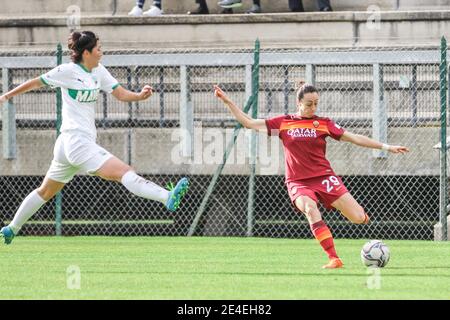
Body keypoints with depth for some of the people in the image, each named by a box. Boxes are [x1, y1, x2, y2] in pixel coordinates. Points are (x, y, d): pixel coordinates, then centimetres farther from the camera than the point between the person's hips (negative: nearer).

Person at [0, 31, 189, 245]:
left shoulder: (98, 71, 13)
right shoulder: (68, 71, -8)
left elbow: (121, 94, 9)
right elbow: (37, 82, 4)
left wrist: (140, 95, -12)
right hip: (76, 141, -9)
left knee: (46, 191, 20)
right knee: (124, 172, -25)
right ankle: (167, 197, -40)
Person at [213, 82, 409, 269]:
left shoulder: (323, 124, 5)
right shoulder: (283, 123, 6)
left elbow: (354, 138, 8)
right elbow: (248, 122, 10)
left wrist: (385, 147, 5)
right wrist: (227, 101, 4)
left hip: (323, 177, 1)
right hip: (298, 182, -1)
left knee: (359, 218, -12)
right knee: (310, 208, -36)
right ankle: (333, 259, -35)